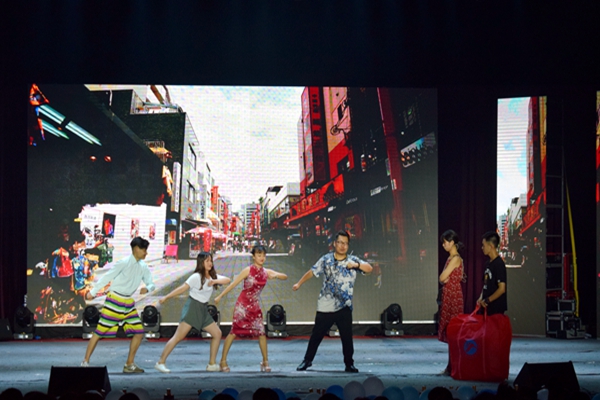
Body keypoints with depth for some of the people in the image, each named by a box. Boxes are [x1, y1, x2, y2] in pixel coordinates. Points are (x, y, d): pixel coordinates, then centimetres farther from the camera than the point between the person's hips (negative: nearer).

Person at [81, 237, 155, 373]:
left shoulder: (143, 267, 4)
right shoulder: (124, 262, -14)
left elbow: (151, 284, 9)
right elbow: (107, 277, -10)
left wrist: (147, 288, -16)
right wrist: (93, 292, -7)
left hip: (129, 303, 7)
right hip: (114, 300, -7)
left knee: (139, 333, 1)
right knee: (100, 332, -4)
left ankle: (129, 365, 10)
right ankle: (85, 361, 5)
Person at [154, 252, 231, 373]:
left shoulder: (213, 276, 11)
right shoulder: (196, 277, -9)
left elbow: (227, 280, -1)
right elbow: (182, 288, -12)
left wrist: (215, 281, -19)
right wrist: (166, 297, -17)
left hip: (203, 310, 8)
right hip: (193, 307, -8)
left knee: (217, 333, 5)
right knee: (179, 336, -13)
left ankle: (212, 364, 11)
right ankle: (161, 362, -13)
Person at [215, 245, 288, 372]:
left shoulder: (266, 272, 3)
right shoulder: (248, 270, -10)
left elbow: (285, 277, 2)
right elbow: (233, 284, -7)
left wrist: (276, 275, -20)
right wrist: (220, 296, -6)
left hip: (255, 306, 5)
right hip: (242, 305, -5)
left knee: (261, 332, -1)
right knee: (234, 332, -6)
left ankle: (265, 361, 8)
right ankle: (223, 360, 0)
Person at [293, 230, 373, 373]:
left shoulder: (353, 260, 0)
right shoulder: (326, 259, 2)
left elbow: (369, 268, -11)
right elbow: (312, 272, 10)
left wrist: (356, 265, -28)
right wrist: (299, 283, 7)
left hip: (344, 307, 0)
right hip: (325, 307, 0)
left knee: (347, 337, 1)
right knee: (316, 335, 8)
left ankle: (349, 364, 14)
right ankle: (307, 360, 22)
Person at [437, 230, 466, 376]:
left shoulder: (455, 259, -14)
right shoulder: (451, 258, 14)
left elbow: (442, 278, -18)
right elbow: (443, 279, 16)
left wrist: (445, 279, 2)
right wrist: (444, 279, -3)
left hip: (453, 298, -9)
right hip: (448, 297, 9)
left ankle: (452, 367, -4)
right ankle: (451, 366, 15)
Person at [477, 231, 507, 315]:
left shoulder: (499, 264, -14)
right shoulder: (488, 264, 13)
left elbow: (502, 289, -19)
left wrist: (487, 301, -13)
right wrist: (481, 298, 3)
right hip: (487, 308, 8)